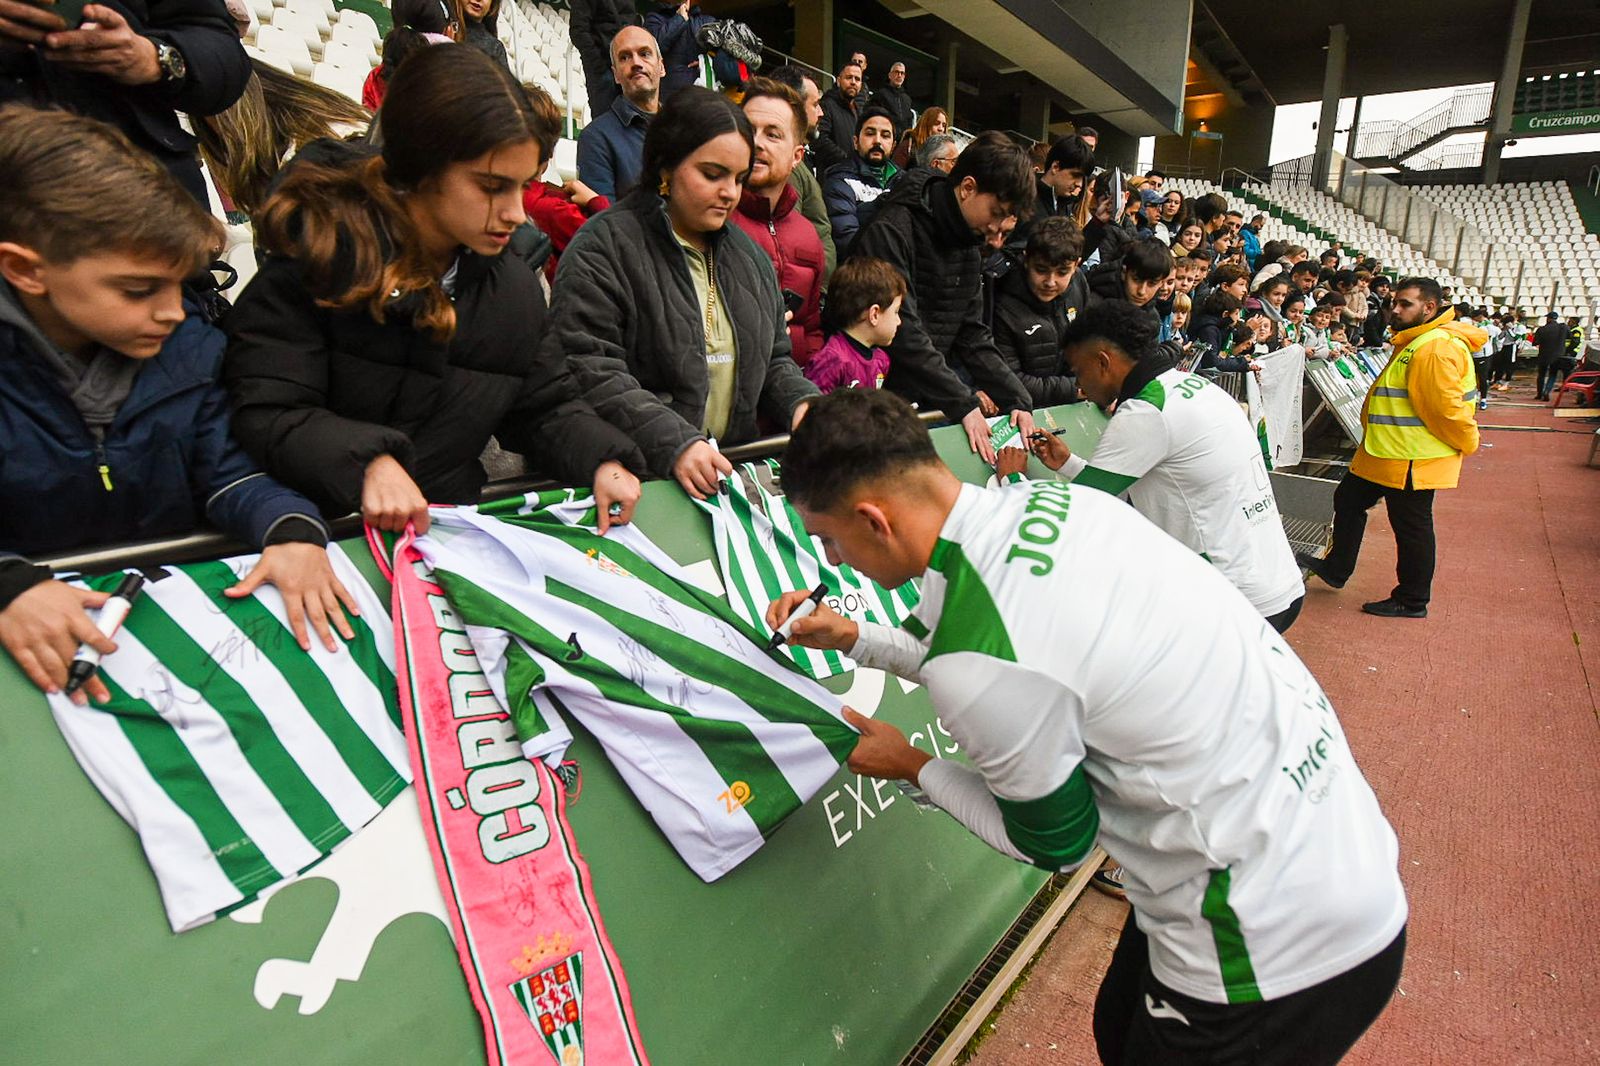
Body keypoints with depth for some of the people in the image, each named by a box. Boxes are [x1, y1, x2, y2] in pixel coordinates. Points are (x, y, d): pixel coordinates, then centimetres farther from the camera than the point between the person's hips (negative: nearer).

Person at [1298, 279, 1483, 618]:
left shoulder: (1437, 349, -22)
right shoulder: (1413, 343, 13)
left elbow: (1447, 407, -25)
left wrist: (1466, 444, -12)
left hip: (1413, 459, -11)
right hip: (1385, 451, 11)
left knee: (1411, 527, 2)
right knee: (1348, 501, 19)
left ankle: (1412, 602, 17)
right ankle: (1335, 568, 34)